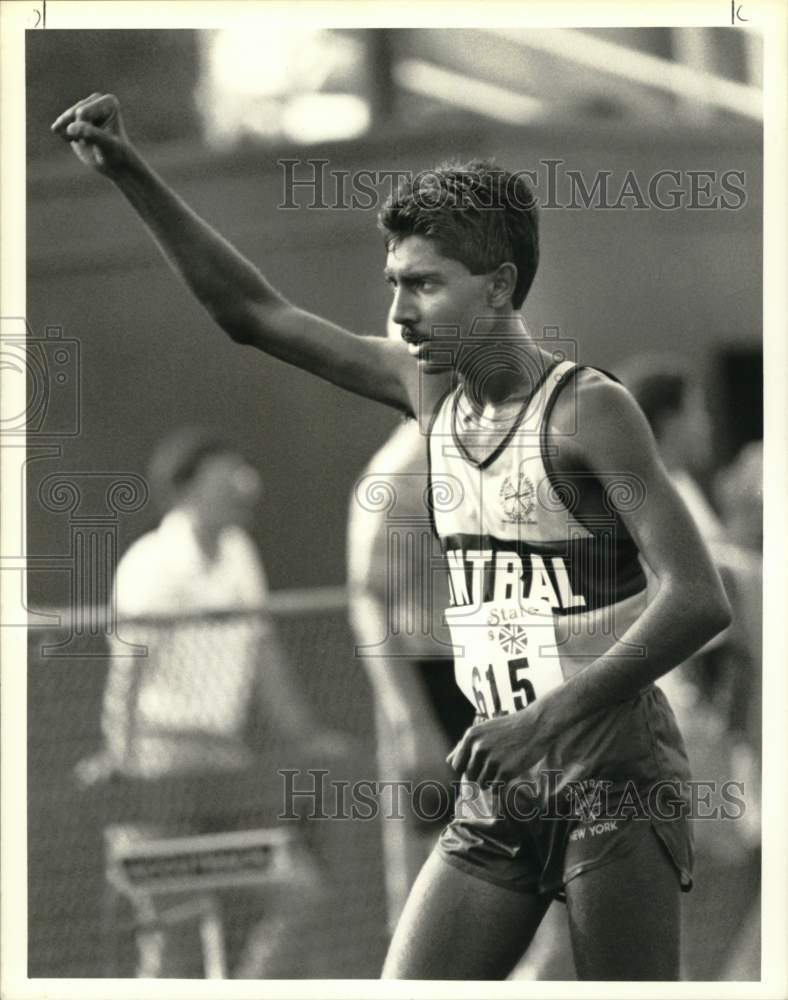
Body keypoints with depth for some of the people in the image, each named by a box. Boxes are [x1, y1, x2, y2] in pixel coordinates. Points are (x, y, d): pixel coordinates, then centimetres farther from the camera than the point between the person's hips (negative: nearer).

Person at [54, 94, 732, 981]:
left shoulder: (587, 411, -13)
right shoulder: (428, 392, 8)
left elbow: (697, 601, -22)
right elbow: (251, 314, 14)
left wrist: (548, 720, -27)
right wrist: (129, 174, 7)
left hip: (615, 780, -7)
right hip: (499, 786, 7)